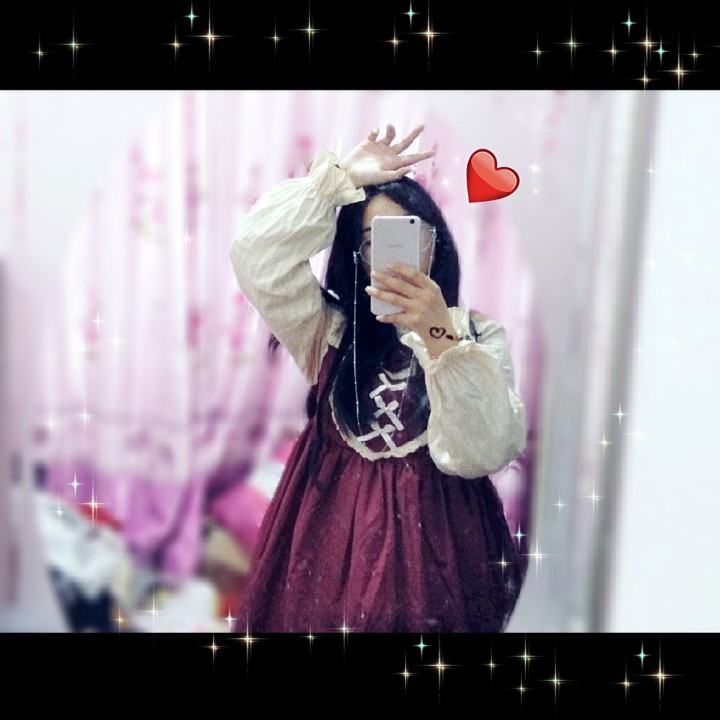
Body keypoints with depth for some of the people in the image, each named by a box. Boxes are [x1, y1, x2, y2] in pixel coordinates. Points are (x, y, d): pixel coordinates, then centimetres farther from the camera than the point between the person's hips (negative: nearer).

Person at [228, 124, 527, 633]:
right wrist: (339, 176, -9)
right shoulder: (331, 328, 3)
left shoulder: (479, 335, -2)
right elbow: (257, 256, -9)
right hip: (333, 531, 2)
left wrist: (439, 335, -27)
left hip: (432, 534, -1)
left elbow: (485, 451, -16)